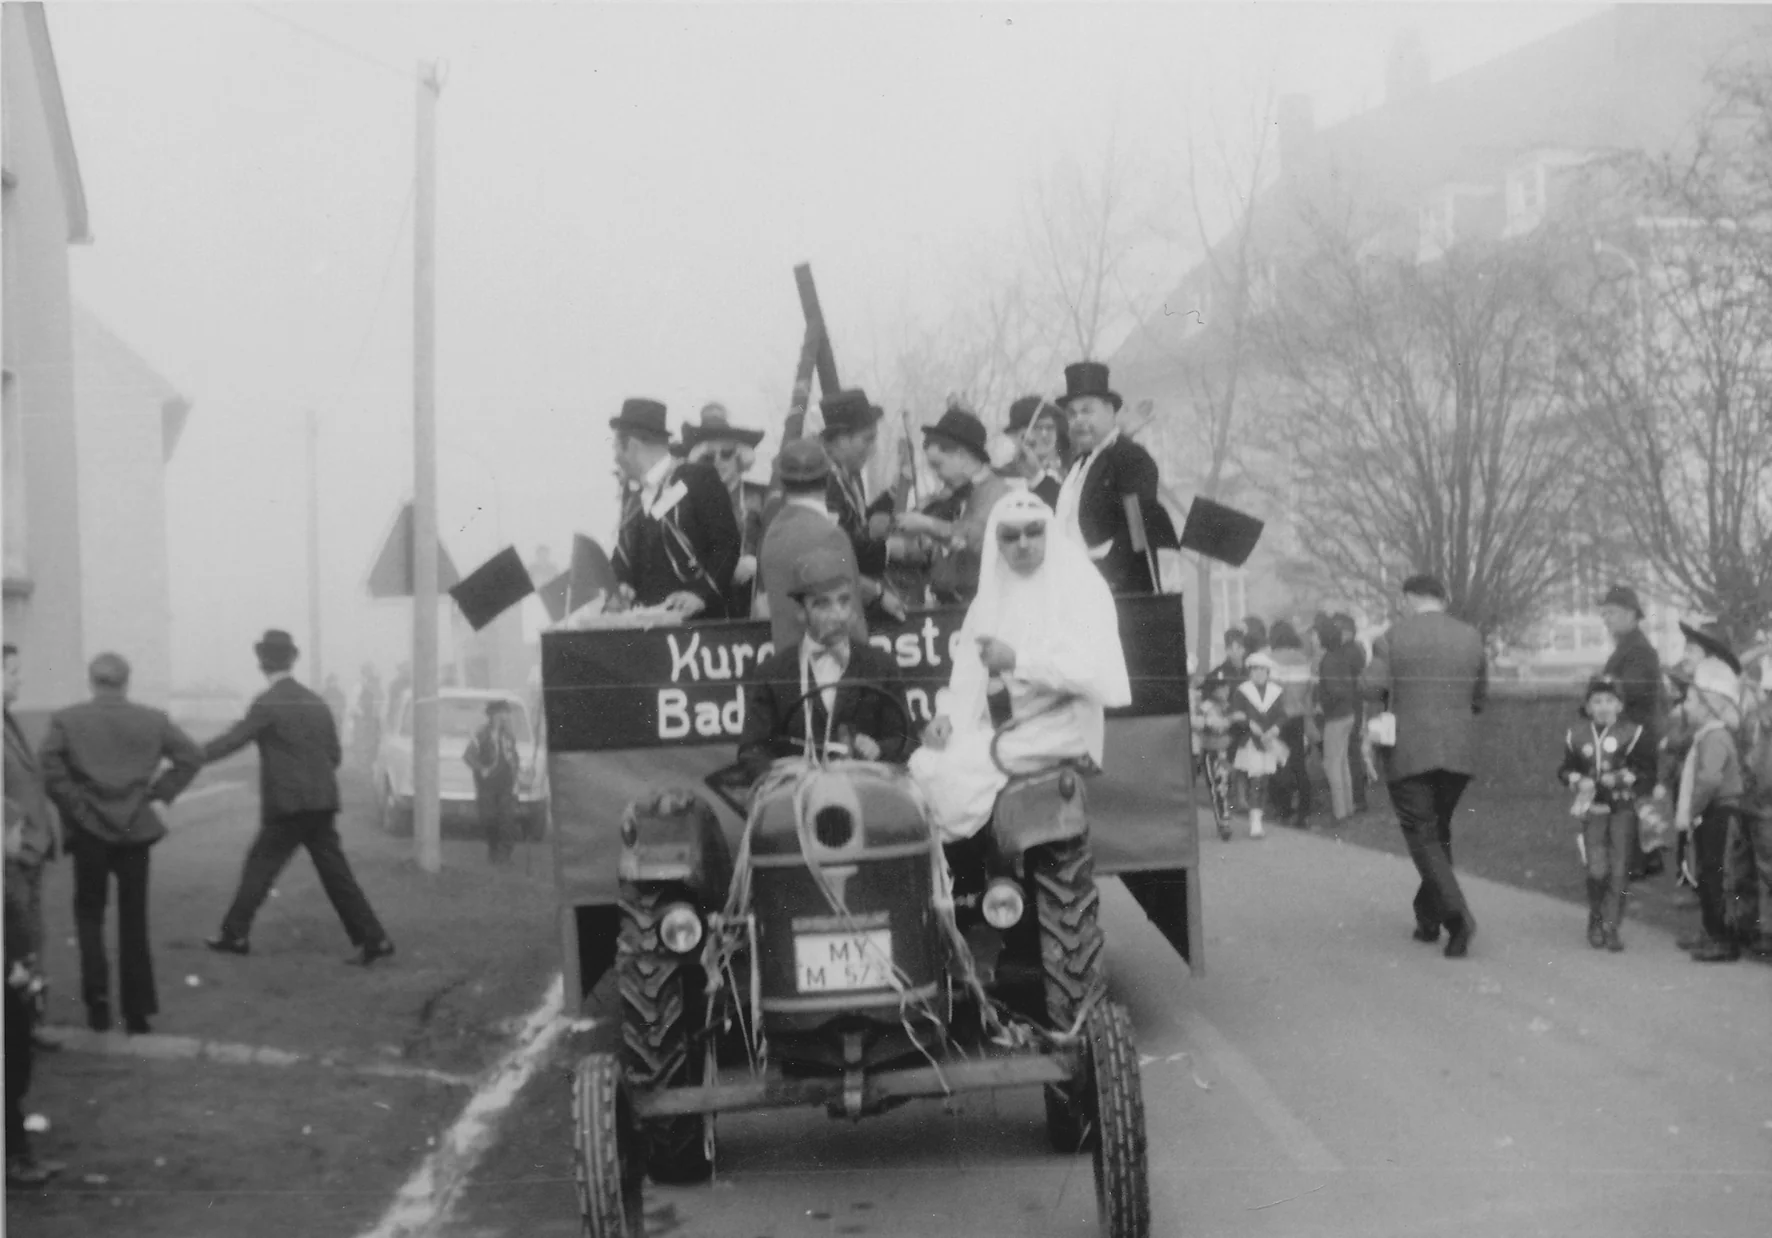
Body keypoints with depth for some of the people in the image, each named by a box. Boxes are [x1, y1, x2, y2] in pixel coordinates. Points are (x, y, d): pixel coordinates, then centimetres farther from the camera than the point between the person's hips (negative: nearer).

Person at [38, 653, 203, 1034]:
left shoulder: (67, 720, -3)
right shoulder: (153, 720, 2)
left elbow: (48, 763, -15)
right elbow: (191, 757, 0)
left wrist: (74, 803, -6)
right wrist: (159, 791, 5)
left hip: (90, 830, -1)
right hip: (136, 829, 2)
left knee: (89, 913, 12)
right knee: (134, 920, 9)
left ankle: (97, 995, -6)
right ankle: (137, 1010, 10)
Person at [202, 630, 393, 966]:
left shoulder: (267, 703, -9)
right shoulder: (315, 702, 12)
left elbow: (234, 739, -12)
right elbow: (334, 753, 15)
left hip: (287, 804, -6)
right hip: (322, 803, 6)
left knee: (259, 865, 6)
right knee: (335, 872, 5)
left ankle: (234, 934, 11)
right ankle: (371, 939, 0)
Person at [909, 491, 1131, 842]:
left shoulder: (1080, 585, -4)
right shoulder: (993, 593, 14)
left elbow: (1092, 669, -16)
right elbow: (970, 666, 9)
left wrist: (1018, 661, -22)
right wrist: (947, 714, -9)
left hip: (1061, 723, -6)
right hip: (1009, 719, 6)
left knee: (956, 771, -23)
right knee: (923, 764, -14)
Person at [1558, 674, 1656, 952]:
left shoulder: (1633, 735, -2)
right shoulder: (1577, 736, 5)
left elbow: (1647, 772, 0)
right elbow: (1565, 769, 15)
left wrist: (1624, 778, -14)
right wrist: (1578, 781, -5)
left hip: (1623, 809, -1)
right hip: (1593, 808, 1)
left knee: (1619, 870, -1)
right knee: (1597, 869, -9)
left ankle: (1611, 927, 9)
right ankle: (1596, 919, 14)